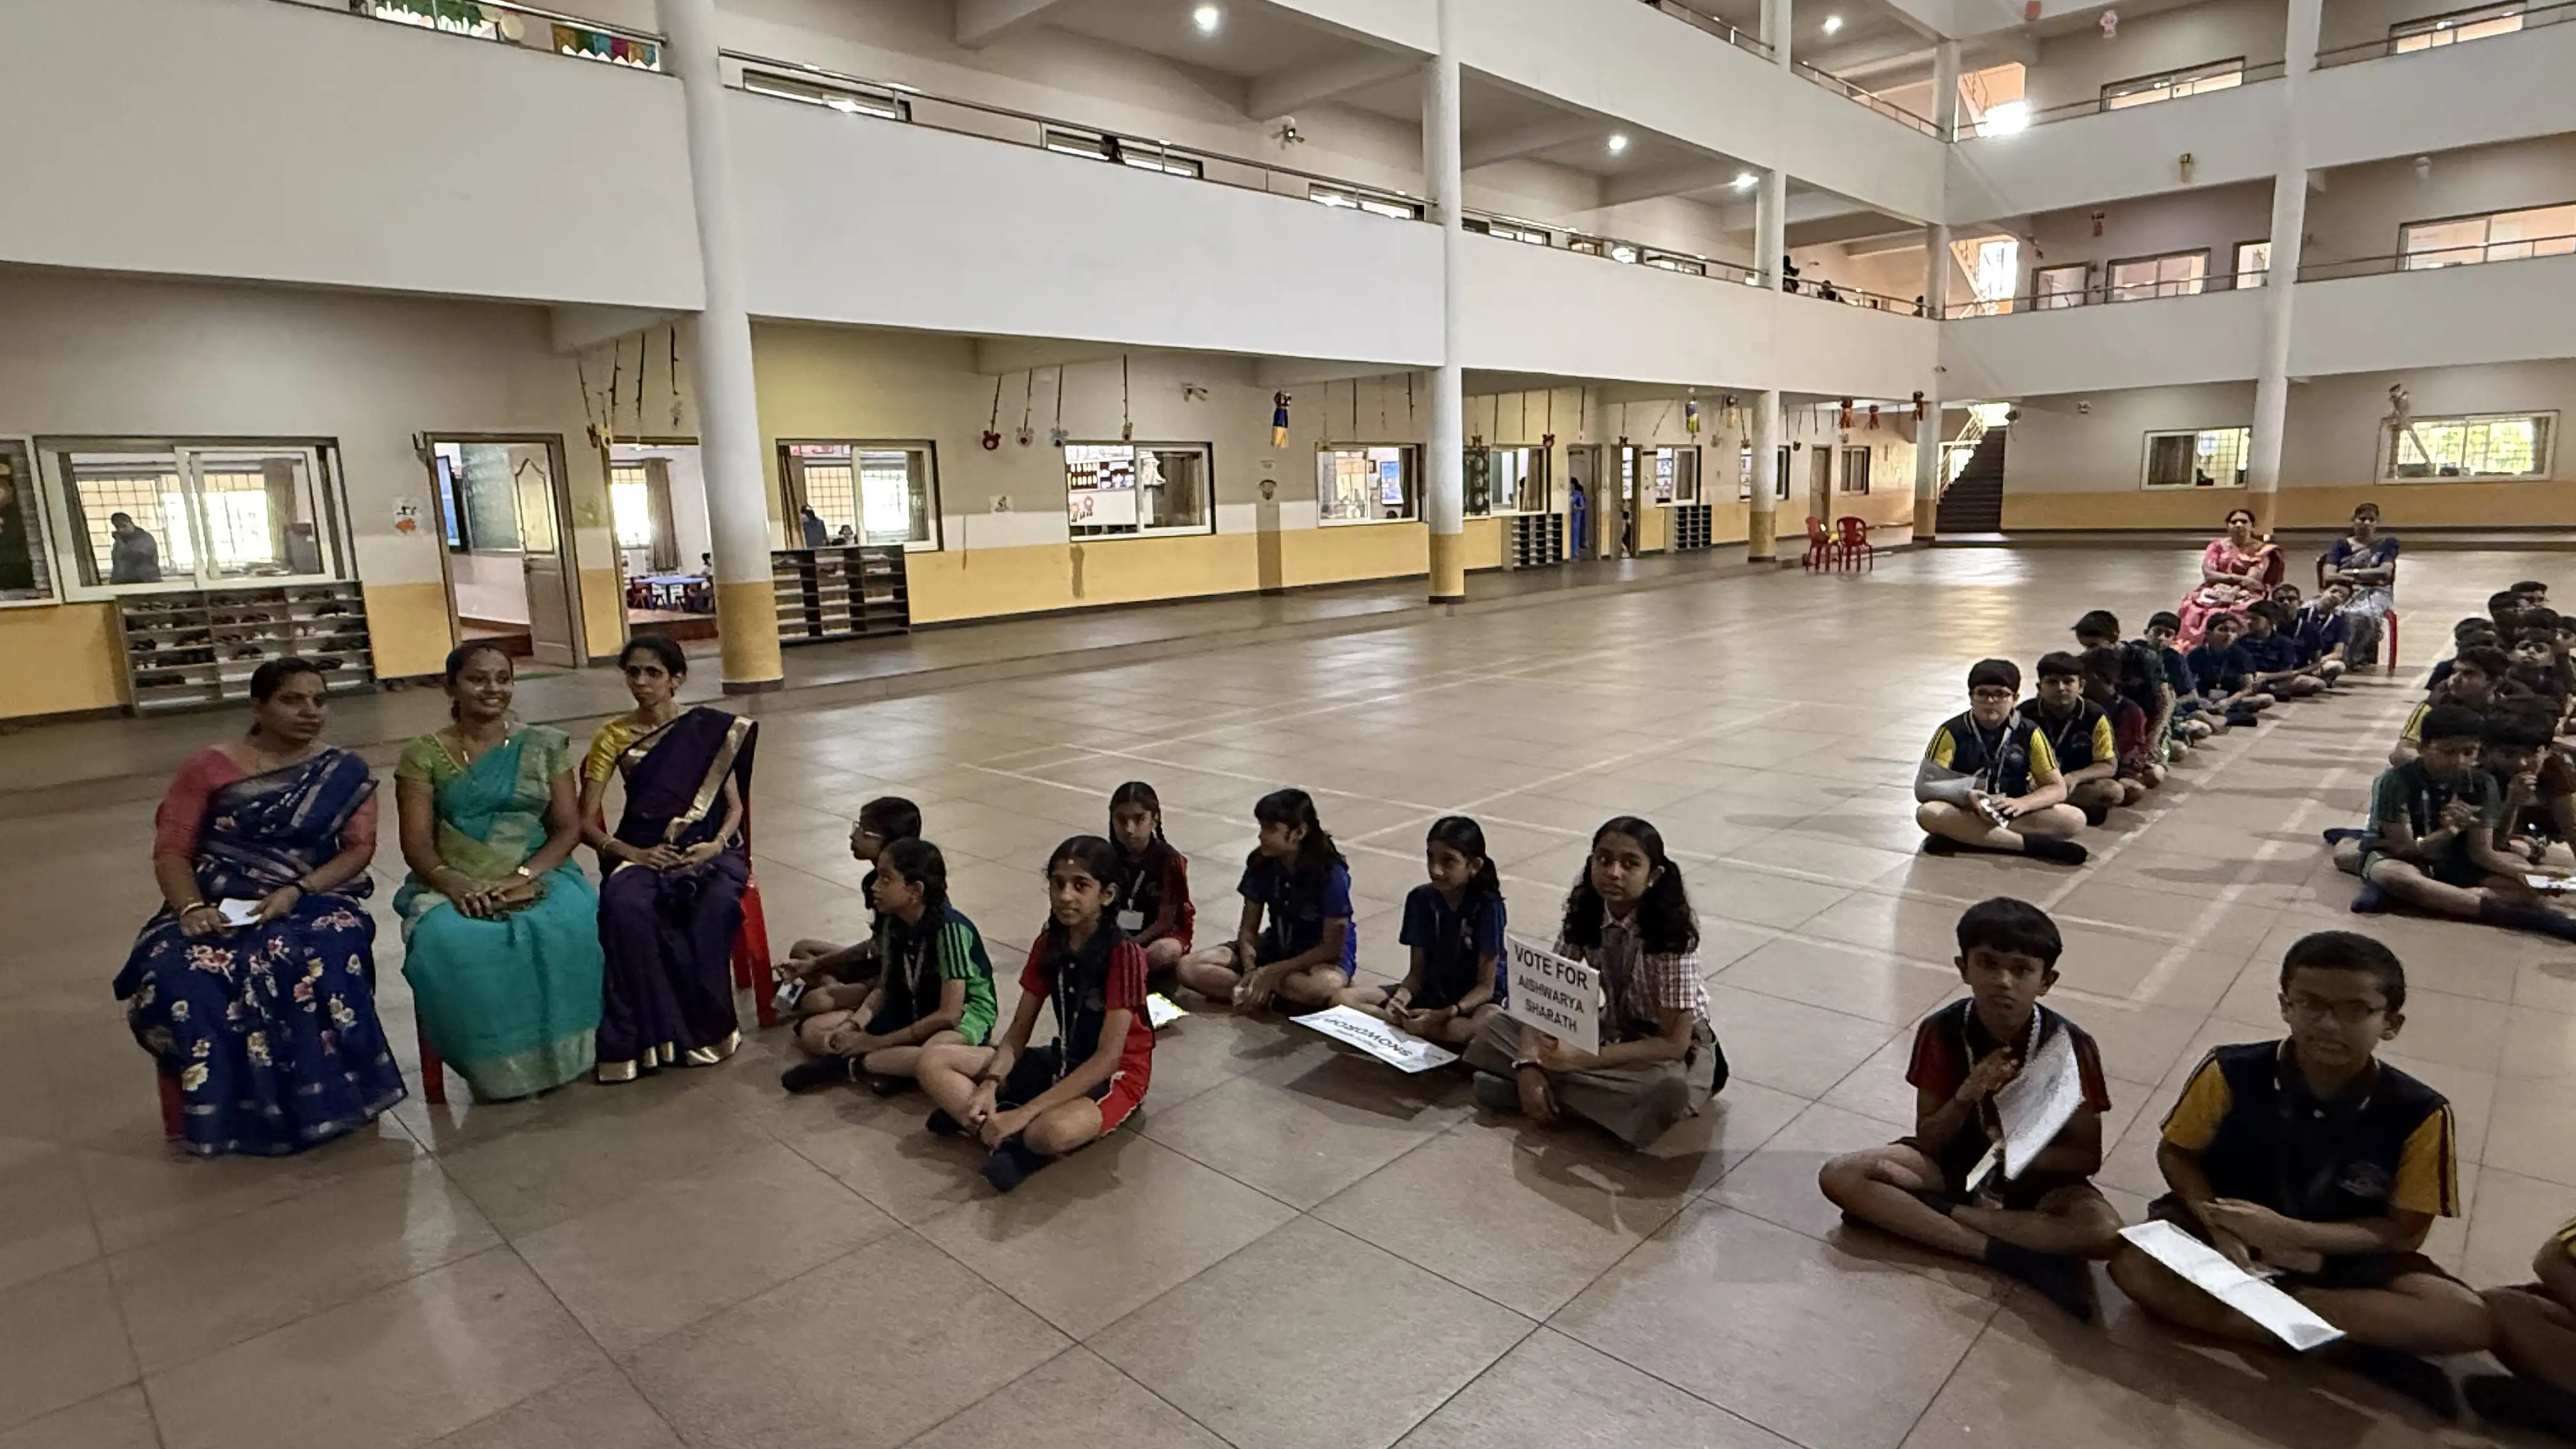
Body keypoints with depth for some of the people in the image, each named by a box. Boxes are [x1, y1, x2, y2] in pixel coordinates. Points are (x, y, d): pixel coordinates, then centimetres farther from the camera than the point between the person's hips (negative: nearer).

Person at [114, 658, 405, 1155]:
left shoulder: (345, 772, 7)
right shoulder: (209, 767, 6)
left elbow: (359, 847, 0)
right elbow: (171, 852, 3)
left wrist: (296, 891, -16)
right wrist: (192, 908, -17)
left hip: (313, 900, -1)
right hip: (219, 906, 1)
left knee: (317, 963, -36)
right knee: (177, 976, -31)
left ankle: (315, 1098, -21)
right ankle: (226, 1105, -13)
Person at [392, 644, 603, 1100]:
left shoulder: (544, 745, 10)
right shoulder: (423, 755, 8)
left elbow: (568, 826, 3)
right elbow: (416, 842, 0)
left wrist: (521, 877, -15)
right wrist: (453, 884, -21)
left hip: (539, 873, 0)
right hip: (453, 884, 0)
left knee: (570, 928, -35)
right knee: (451, 944, -35)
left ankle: (556, 1052, -16)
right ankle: (496, 1067, -16)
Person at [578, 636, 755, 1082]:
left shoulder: (709, 729, 6)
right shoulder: (614, 737, 8)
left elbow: (735, 805, 6)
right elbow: (585, 821, 4)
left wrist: (717, 844, -14)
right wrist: (632, 853, -13)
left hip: (707, 847, -1)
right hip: (643, 852, 1)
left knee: (716, 905, -35)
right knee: (625, 908, -34)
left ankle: (705, 1026, -18)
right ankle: (650, 1034, -23)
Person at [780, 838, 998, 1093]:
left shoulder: (949, 928, -25)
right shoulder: (891, 921, -5)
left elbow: (948, 1014, -25)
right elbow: (885, 987, 4)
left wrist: (877, 1041, -20)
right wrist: (852, 1025, -16)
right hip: (911, 1009, 7)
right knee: (811, 1030, -5)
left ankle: (847, 1064, -22)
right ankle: (898, 1066, -19)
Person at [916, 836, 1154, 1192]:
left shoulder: (1123, 955, -22)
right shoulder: (1048, 944, -2)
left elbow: (1108, 1057, -25)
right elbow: (1018, 1030, 2)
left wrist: (1025, 1112, -29)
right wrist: (989, 1085, -19)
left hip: (1116, 1075, -7)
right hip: (1062, 1060, 7)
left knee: (1052, 1131, -41)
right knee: (933, 1060, -6)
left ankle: (973, 1120, -13)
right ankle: (1012, 1138, -21)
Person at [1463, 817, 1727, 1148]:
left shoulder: (1671, 929, -26)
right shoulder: (1584, 910, -12)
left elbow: (1674, 1042, -27)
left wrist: (1580, 1059, -33)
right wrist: (1529, 1064, -29)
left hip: (1675, 1045, -3)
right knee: (1492, 1032, -10)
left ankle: (1555, 1090, -21)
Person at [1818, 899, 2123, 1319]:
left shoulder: (2071, 1046, -16)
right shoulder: (1941, 1031, -14)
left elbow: (2087, 1157, -9)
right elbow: (1927, 1141, -9)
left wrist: (2022, 1153, -29)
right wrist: (1965, 1098, -29)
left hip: (2039, 1177, -1)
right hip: (1956, 1163, 1)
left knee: (2104, 1229, -34)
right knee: (1839, 1175, -24)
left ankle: (1940, 1211, -22)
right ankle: (2008, 1254, -25)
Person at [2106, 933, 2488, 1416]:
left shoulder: (2418, 1113, -14)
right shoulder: (2232, 1072, -17)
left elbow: (2404, 1231, -8)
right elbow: (2176, 1153, -3)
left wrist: (2292, 1234, -23)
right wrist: (2218, 1225, -21)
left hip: (2341, 1256, 0)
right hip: (2229, 1237, 0)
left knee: (2468, 1319, -25)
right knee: (2133, 1264, -29)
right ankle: (2361, 1347, -22)